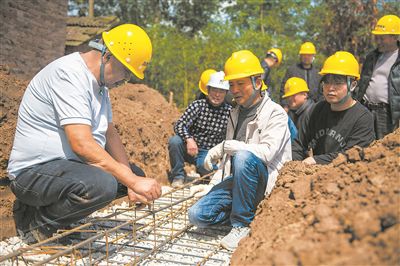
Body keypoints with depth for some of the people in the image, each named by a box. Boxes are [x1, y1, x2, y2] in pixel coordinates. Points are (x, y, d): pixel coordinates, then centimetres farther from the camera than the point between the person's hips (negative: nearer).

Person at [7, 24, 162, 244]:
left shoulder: (100, 81, 10)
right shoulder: (69, 74, -22)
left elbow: (110, 133, 7)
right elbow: (82, 143, -31)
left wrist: (133, 180, -6)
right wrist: (133, 181, -29)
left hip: (72, 163, 11)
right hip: (34, 170, -10)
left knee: (136, 174, 9)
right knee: (102, 184, -35)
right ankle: (34, 222, -7)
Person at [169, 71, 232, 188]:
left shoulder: (229, 112, -3)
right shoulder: (197, 105, -5)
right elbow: (179, 125, -15)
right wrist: (189, 139, -34)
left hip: (208, 153, -1)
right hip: (190, 148, 1)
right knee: (174, 141, -28)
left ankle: (199, 172, 7)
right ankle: (178, 176, -7)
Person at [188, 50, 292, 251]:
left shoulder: (275, 113, -7)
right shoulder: (235, 114, 16)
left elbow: (267, 152, -24)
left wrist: (224, 146, -23)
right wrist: (212, 186, 13)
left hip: (265, 181, -6)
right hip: (236, 180, 6)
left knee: (243, 157, -38)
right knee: (197, 215, -13)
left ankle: (243, 224, -21)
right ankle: (250, 213, 4)